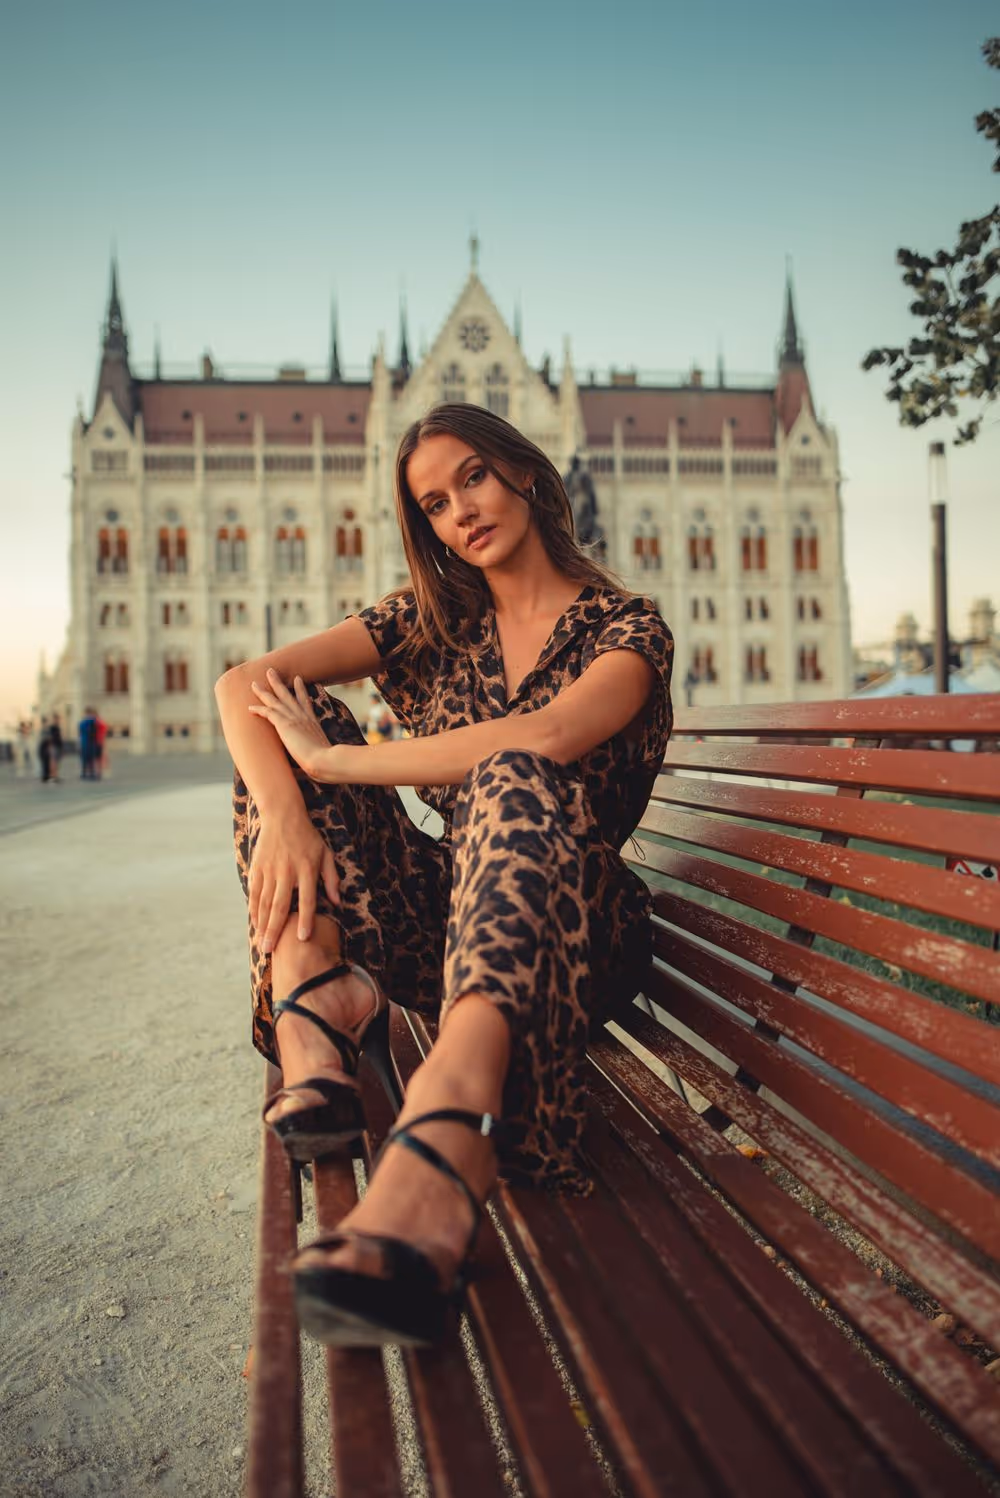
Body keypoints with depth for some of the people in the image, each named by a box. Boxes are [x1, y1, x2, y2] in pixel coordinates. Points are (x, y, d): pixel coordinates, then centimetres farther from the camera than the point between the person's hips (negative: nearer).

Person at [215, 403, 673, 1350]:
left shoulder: (625, 629, -2)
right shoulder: (431, 622, 10)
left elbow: (543, 740, -26)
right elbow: (242, 683, -3)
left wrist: (332, 761, -20)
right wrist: (283, 813, -23)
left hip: (572, 933, -4)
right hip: (444, 923, 5)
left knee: (517, 785, -36)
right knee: (278, 727, -8)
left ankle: (437, 1157, -61)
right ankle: (315, 1029, -30)